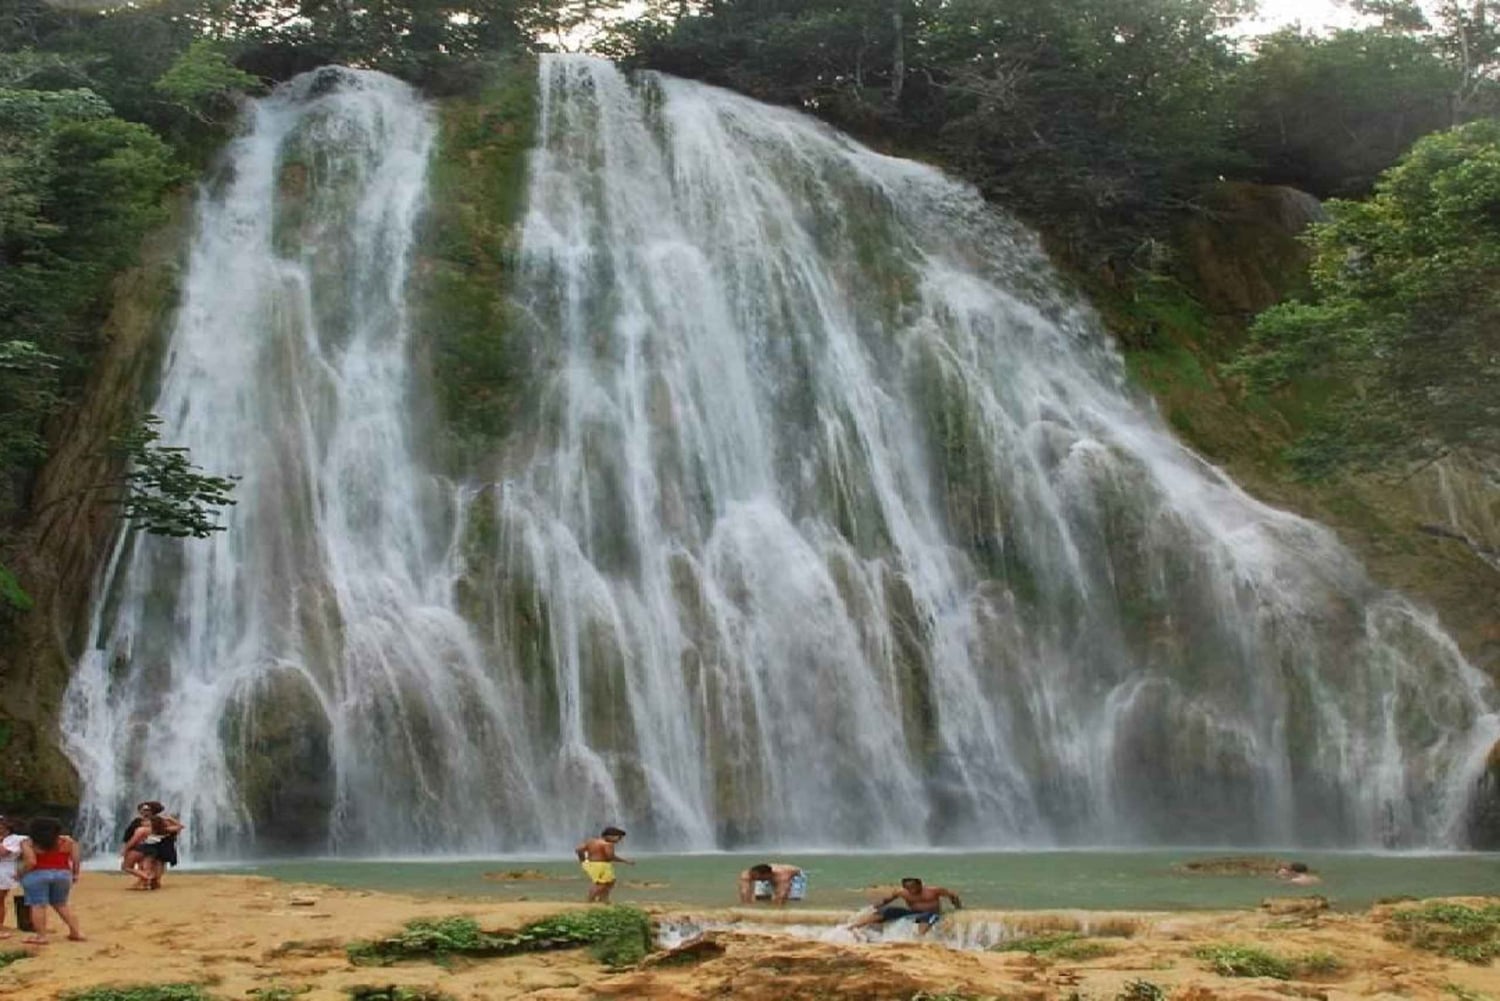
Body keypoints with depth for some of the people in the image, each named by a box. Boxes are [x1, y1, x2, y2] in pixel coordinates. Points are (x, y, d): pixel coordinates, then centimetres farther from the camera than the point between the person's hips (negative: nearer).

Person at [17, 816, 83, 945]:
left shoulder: (29, 843, -6)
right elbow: (76, 860, 1)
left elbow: (31, 862, -17)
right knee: (61, 904, 14)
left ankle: (41, 936, -4)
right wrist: (75, 875, 13)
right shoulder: (67, 842, 4)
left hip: (37, 875, -4)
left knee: (38, 906, 0)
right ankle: (76, 932, 11)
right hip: (63, 875, 4)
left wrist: (21, 874, -2)